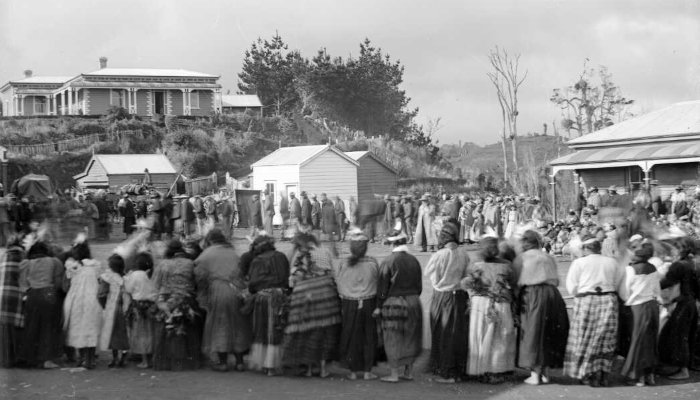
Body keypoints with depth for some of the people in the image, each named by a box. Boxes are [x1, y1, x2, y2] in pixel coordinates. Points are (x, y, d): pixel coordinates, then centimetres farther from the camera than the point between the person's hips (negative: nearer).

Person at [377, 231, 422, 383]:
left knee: (393, 339, 3)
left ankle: (395, 374, 4)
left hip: (393, 303, -5)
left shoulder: (388, 262, -13)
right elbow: (419, 286, 8)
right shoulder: (414, 261, 2)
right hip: (413, 302, 5)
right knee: (410, 337, 14)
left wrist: (378, 306, -2)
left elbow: (382, 287, -10)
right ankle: (409, 371, 20)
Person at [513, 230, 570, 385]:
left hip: (531, 293, -4)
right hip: (552, 293, 4)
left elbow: (516, 280, 2)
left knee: (533, 332, 0)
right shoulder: (548, 258, 15)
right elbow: (556, 280, 12)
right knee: (548, 332, 12)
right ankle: (545, 371, 14)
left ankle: (535, 374, -4)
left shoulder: (521, 258, 3)